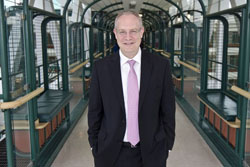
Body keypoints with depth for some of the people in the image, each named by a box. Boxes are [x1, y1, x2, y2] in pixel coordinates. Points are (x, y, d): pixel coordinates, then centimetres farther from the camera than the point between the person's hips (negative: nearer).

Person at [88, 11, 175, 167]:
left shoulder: (161, 65, -7)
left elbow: (168, 110, -1)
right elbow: (95, 111, 1)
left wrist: (167, 145, 2)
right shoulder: (101, 67, -6)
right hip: (112, 153, 0)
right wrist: (95, 146, 4)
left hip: (151, 153, 0)